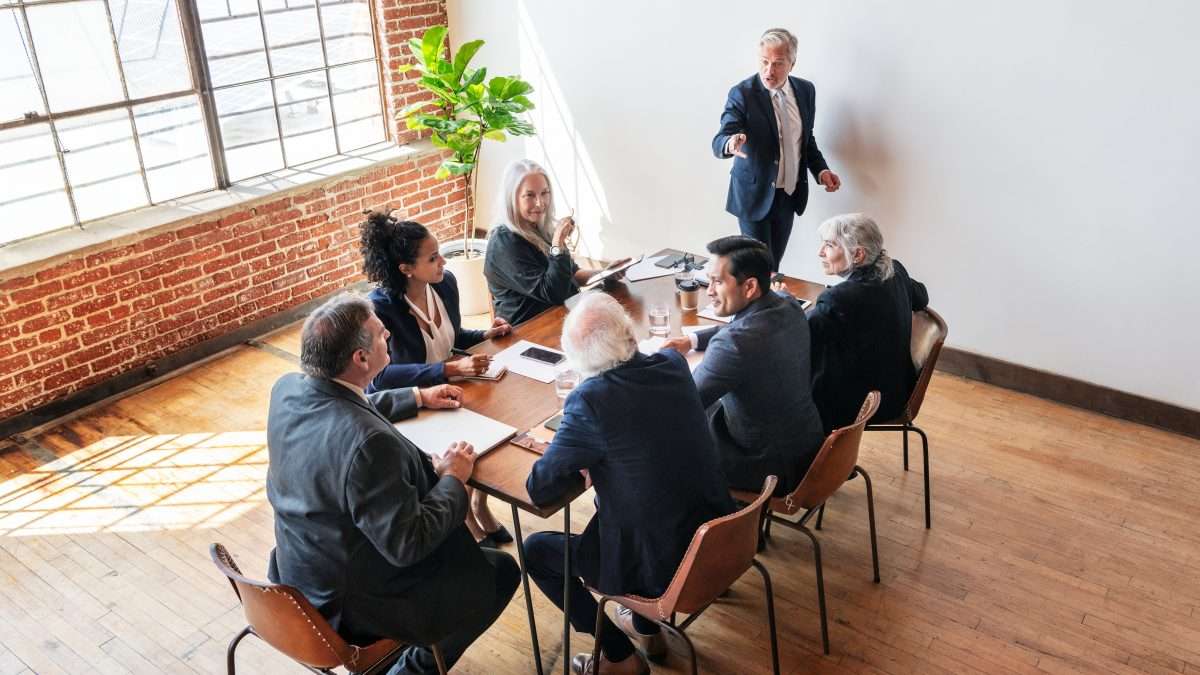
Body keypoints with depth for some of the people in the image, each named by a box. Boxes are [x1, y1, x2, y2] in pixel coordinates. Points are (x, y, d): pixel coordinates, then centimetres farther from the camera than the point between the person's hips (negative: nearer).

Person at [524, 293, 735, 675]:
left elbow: (539, 490, -13)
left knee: (534, 550, 15)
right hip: (717, 541, 6)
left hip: (660, 566, -6)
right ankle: (646, 628, 42)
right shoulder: (674, 364, -5)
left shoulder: (589, 400, -23)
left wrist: (583, 465, 3)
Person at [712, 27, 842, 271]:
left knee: (774, 264, 14)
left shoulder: (806, 90, 2)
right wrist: (730, 144, -47)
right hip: (755, 194, -5)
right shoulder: (742, 93, -14)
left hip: (789, 194, 5)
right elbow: (719, 142, -23)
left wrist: (820, 170, -2)